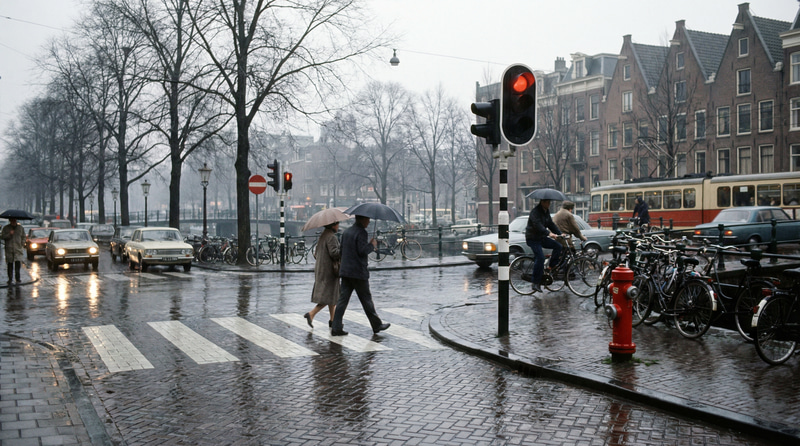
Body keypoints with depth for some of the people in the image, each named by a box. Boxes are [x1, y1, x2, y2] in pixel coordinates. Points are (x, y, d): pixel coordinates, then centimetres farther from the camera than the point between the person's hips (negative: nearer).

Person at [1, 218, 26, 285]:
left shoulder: (20, 227, 11)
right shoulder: (6, 228, 6)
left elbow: (23, 237, 17)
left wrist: (22, 245, 7)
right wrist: (9, 234, -16)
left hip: (18, 249, 0)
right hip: (9, 249, 0)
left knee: (18, 263, -12)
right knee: (10, 264, 3)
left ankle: (17, 278, -6)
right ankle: (10, 279, 13)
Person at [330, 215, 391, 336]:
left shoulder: (346, 232, 14)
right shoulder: (361, 232, -13)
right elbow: (362, 251, -21)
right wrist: (372, 245, -5)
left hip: (345, 271, 7)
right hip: (358, 272, -7)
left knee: (343, 299, 5)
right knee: (366, 299, 4)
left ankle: (336, 328, 1)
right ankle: (377, 325, 16)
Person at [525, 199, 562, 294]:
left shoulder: (546, 211, 10)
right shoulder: (535, 212, -18)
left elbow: (551, 224, 11)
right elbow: (538, 225, -32)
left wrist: (560, 233, -2)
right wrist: (549, 233, -45)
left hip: (541, 237, 8)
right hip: (532, 238, -8)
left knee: (558, 246, -7)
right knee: (540, 257, -22)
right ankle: (536, 283, -17)